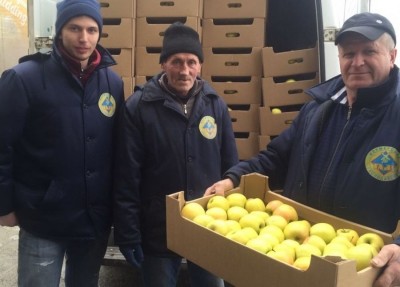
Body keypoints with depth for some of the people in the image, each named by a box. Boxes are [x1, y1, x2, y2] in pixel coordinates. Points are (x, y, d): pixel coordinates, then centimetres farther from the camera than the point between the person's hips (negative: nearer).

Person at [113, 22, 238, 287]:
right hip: (158, 232, -3)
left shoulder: (216, 106, 1)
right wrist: (128, 235, -10)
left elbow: (230, 168, 7)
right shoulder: (139, 107, -10)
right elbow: (127, 179, -9)